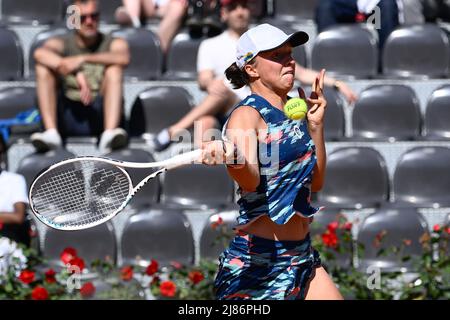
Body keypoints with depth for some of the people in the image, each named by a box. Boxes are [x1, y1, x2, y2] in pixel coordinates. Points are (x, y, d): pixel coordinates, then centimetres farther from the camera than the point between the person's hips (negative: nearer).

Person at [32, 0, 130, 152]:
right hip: (68, 118, 1)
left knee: (114, 69, -22)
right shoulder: (61, 43, 10)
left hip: (99, 117, -1)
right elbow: (40, 53, -17)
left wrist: (82, 59, -28)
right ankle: (51, 133, -32)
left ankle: (110, 133, -42)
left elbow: (124, 58, -19)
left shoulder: (113, 44, 8)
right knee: (43, 67, -14)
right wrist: (76, 73, -30)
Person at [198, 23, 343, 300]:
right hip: (258, 262, -8)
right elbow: (251, 181, -31)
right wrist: (234, 160, -53)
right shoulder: (247, 114, -12)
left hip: (303, 255, 8)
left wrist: (316, 125, 11)